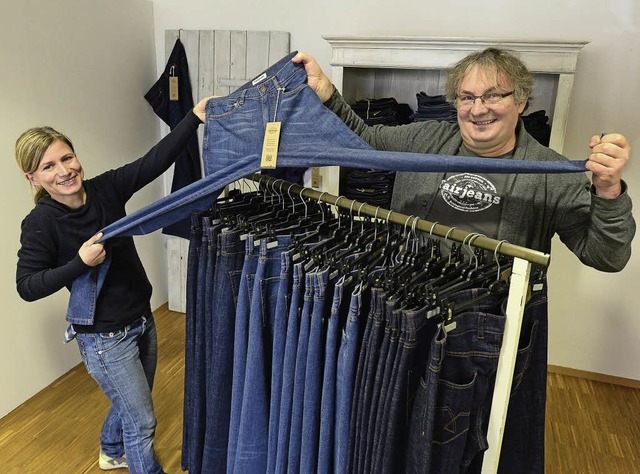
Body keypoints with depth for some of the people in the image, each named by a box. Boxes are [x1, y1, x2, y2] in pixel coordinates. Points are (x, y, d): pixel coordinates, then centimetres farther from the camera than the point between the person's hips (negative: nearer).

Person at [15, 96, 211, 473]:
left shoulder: (105, 188, -7)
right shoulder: (40, 223, -17)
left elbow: (156, 160, -17)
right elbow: (27, 286, -12)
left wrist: (195, 117, -28)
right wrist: (80, 263, -27)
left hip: (142, 319, 6)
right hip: (104, 337, -6)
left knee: (131, 401, 28)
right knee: (143, 422, 5)